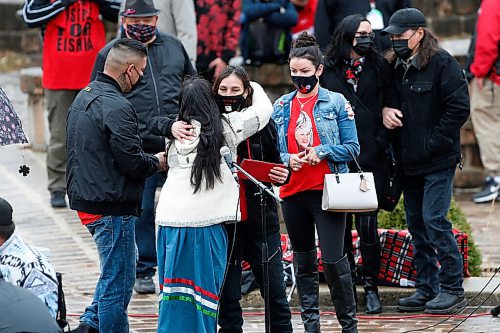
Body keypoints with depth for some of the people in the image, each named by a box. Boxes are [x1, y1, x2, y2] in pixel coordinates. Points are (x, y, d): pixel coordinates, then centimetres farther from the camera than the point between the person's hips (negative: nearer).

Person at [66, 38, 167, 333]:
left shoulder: (83, 97, 12)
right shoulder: (117, 107, -20)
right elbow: (131, 160, -22)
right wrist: (157, 162, -1)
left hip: (85, 200, 10)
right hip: (113, 208, -10)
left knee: (116, 273, 21)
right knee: (118, 281, -1)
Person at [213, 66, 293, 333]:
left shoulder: (261, 124, 1)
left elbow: (274, 167, 13)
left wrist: (282, 175, -10)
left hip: (259, 221, 0)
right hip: (223, 222, 0)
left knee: (275, 294, 4)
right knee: (227, 298, 6)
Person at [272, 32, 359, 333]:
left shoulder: (336, 102, -1)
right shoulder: (281, 106, 10)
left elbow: (352, 148, -1)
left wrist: (321, 152, -15)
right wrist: (287, 160, -8)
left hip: (327, 191, -4)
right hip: (292, 192, 4)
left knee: (333, 259, -9)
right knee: (304, 262, 10)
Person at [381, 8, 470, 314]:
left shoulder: (442, 63, -11)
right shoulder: (396, 67, 11)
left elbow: (459, 107, -14)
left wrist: (433, 143, -14)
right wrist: (385, 109, -1)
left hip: (438, 160, -7)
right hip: (409, 162, 8)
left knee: (434, 220, -11)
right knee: (416, 223, 9)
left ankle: (452, 288, -3)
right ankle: (427, 289, 16)